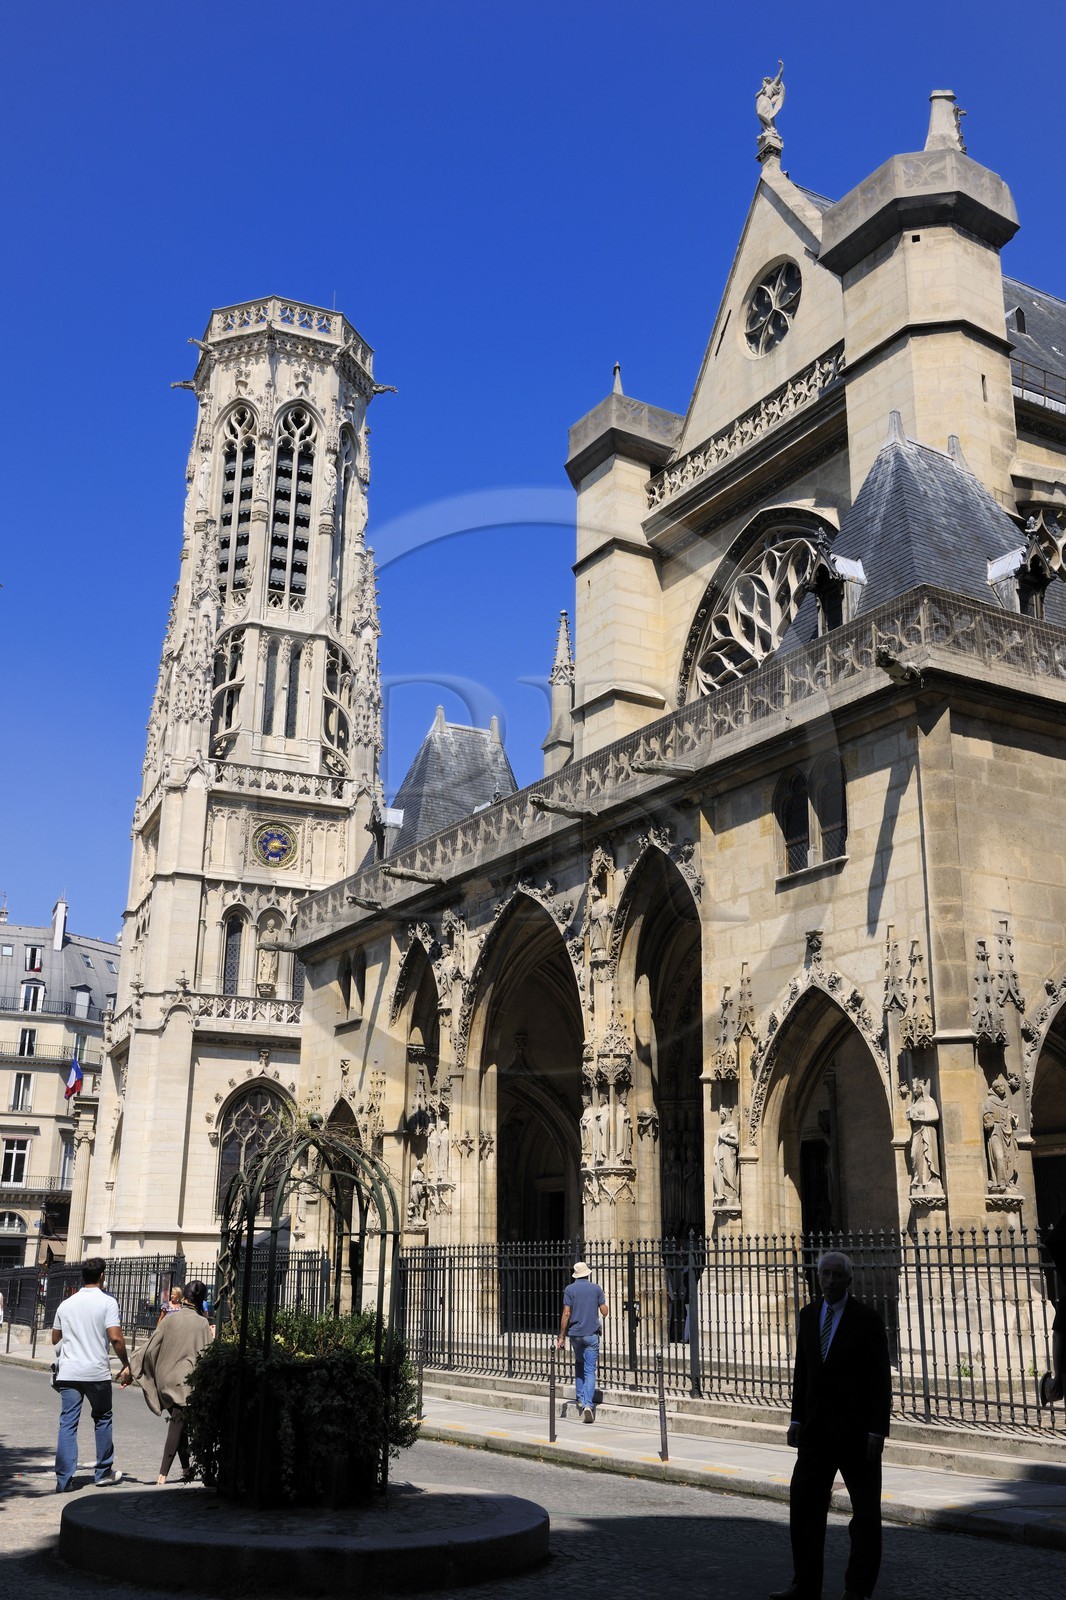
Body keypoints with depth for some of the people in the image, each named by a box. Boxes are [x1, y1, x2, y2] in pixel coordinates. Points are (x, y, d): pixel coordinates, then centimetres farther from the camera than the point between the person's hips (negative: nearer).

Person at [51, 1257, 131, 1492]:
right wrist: (126, 1364, -3)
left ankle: (64, 1479, -2)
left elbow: (55, 1338, 21)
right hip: (97, 1372, -3)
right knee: (102, 1419, 14)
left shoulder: (66, 1304, 10)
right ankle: (103, 1473, 21)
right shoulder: (107, 1302, -6)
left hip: (68, 1373, 3)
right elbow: (115, 1338, -14)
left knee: (67, 1424, 3)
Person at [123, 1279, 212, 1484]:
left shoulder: (170, 1319, 1)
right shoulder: (202, 1323, -5)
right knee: (179, 1423, -2)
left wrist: (132, 1372, 10)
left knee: (178, 1424, 15)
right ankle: (163, 1472, -12)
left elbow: (150, 1348, 2)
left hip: (167, 1379, 3)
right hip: (187, 1381, -3)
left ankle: (186, 1470, 21)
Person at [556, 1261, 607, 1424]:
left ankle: (581, 1399, 20)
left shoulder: (569, 1289, -1)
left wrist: (561, 1336, -2)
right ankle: (588, 1404, -16)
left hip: (575, 1333, 1)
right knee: (590, 1370, -2)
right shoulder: (596, 1288, 1)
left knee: (579, 1365, 22)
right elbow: (604, 1312, 2)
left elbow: (566, 1314, -6)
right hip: (591, 1334, -1)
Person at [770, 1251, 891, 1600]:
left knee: (865, 1512, 5)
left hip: (856, 1428, -5)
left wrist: (877, 1430, -14)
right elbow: (802, 1371, 12)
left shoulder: (866, 1319, -8)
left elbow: (880, 1378, -10)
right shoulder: (808, 1315, 8)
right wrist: (797, 1418, 7)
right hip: (817, 1428, 5)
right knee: (803, 1504, 4)